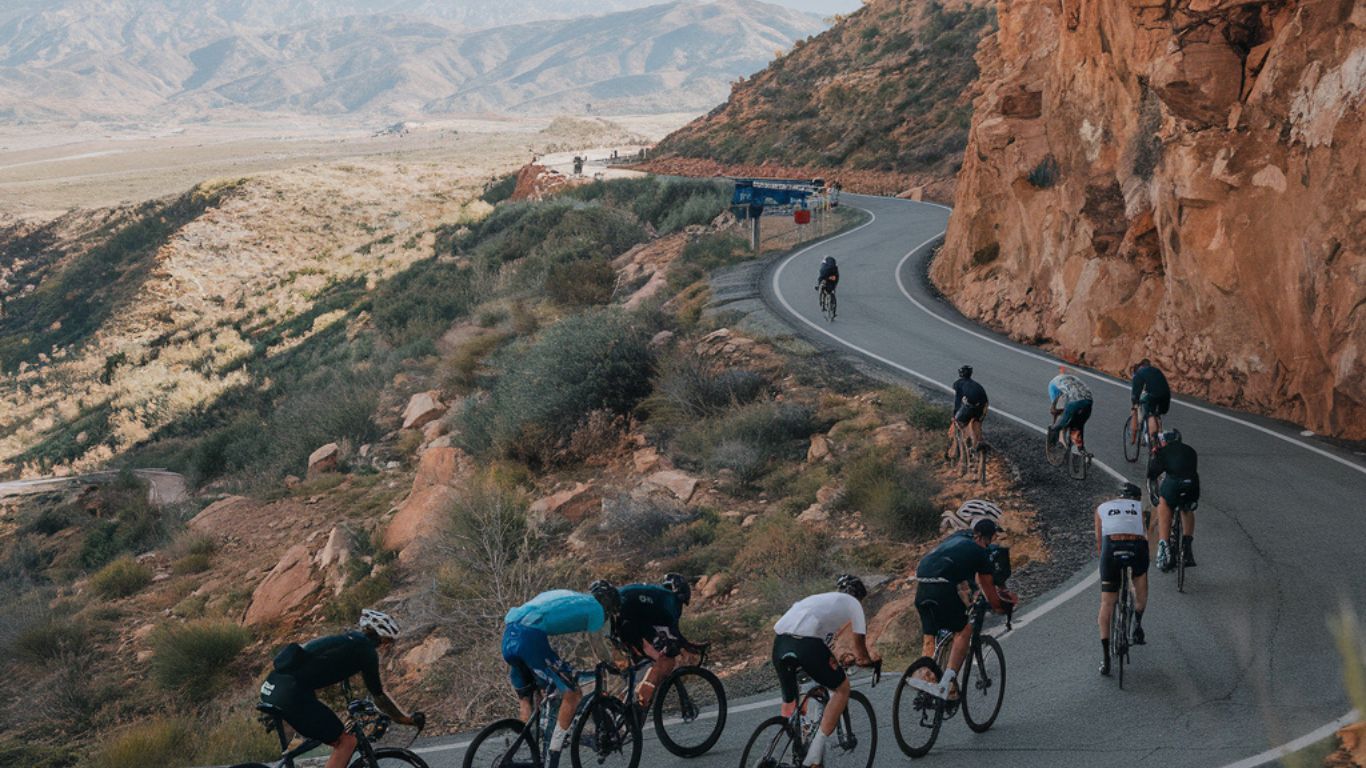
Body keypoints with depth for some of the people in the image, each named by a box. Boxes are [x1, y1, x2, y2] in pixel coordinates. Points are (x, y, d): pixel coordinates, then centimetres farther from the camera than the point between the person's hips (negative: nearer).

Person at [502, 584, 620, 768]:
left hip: (508, 636, 8)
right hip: (531, 638, -8)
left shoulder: (564, 595, 34)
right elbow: (599, 648, 19)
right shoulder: (595, 608, 13)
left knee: (524, 698, 24)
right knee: (572, 695, 1)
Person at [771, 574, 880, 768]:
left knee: (789, 700, 26)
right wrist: (867, 659, 47)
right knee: (842, 688, 15)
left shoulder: (820, 598, 39)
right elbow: (859, 645, 25)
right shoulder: (853, 603, 23)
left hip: (779, 641, 6)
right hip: (806, 642, -6)